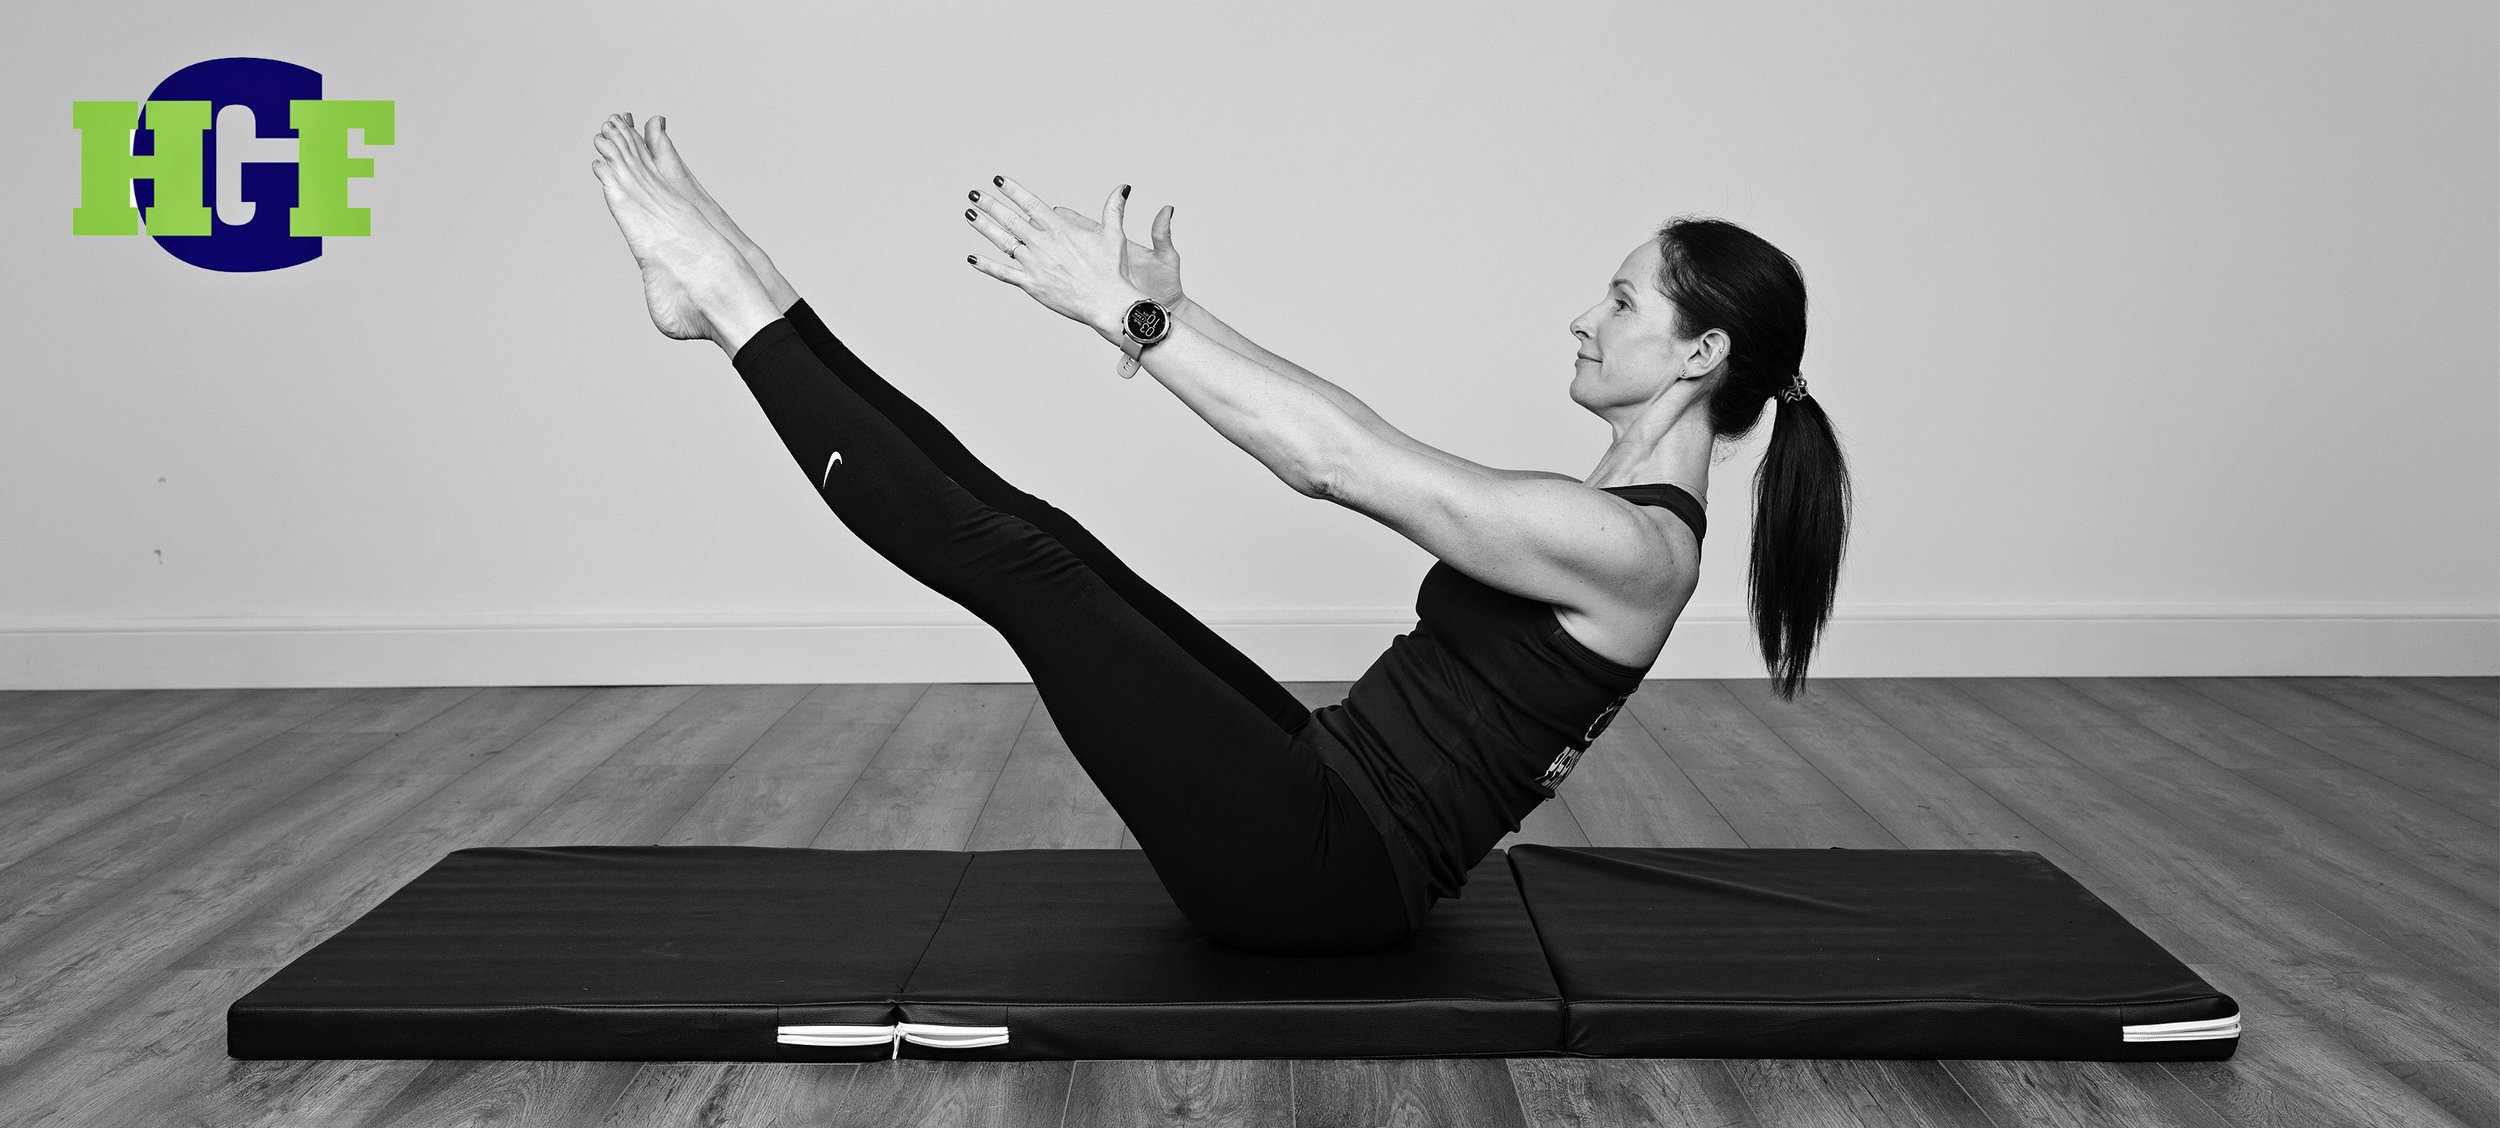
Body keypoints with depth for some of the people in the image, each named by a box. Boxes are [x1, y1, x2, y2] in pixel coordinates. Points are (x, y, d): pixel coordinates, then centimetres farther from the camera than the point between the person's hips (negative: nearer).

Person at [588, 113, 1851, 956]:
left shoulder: (1633, 549, -18)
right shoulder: (1610, 521, 12)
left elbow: (1338, 464, -24)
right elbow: (1359, 451, 16)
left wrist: (1124, 313, -21)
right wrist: (1167, 314, 13)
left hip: (1322, 865, -9)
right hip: (1324, 788, 9)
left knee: (1020, 567, -15)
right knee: (1036, 531, 0)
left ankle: (732, 304, -5)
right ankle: (746, 301, 6)